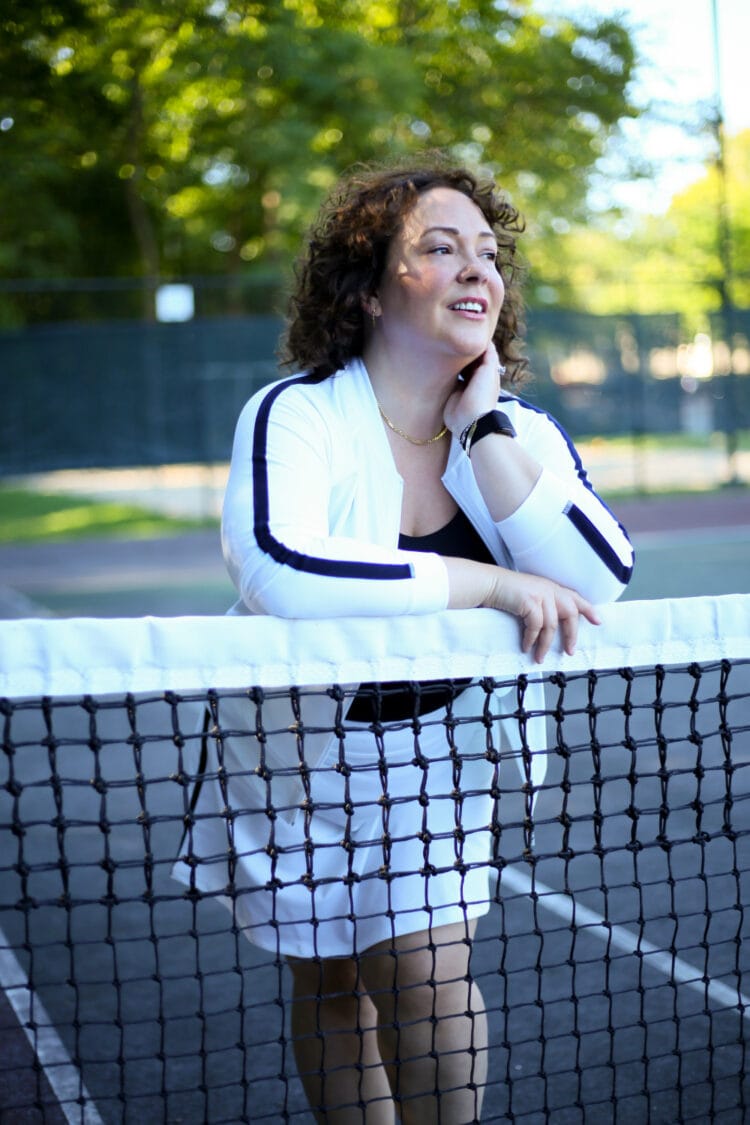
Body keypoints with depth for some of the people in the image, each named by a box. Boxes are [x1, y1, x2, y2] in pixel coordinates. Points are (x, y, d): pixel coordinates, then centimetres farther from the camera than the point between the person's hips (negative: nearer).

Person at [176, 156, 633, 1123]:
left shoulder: (520, 431, -7)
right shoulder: (295, 415, -21)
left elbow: (599, 581, -24)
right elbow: (281, 573, -42)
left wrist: (484, 425, -24)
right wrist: (488, 583, -36)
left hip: (436, 748, 3)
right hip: (296, 748, -2)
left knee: (426, 973, -4)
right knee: (329, 986, 11)